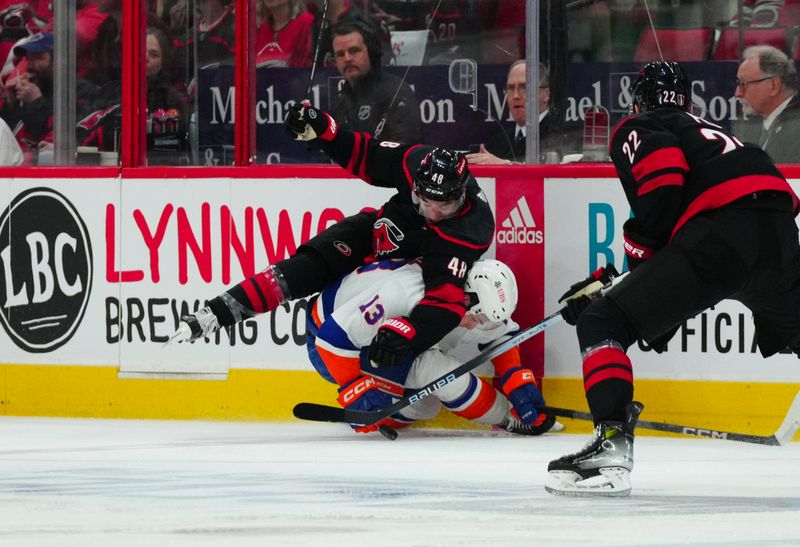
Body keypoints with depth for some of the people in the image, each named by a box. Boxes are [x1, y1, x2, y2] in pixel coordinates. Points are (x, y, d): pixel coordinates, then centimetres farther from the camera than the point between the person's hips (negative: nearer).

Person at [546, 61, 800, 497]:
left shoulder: (636, 131, 15)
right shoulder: (713, 133, 38)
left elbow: (662, 187, -6)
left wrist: (638, 254, 8)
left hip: (720, 237, -7)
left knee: (601, 324, -1)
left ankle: (612, 444, -19)